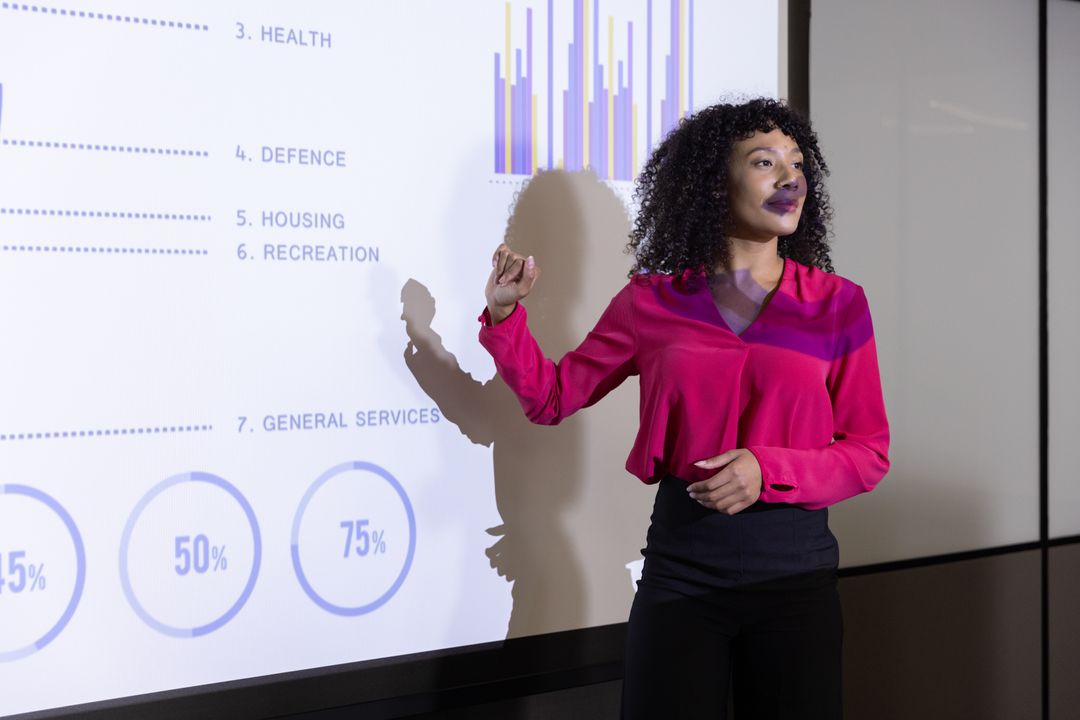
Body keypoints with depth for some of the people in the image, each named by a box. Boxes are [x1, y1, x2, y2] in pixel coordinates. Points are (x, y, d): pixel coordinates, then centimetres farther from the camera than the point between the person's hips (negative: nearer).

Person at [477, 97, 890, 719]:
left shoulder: (837, 304, 1)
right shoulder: (653, 302, 4)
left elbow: (868, 454, 1)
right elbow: (553, 397, 12)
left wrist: (768, 470, -16)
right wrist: (504, 315, -3)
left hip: (795, 575, 0)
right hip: (679, 574, 0)